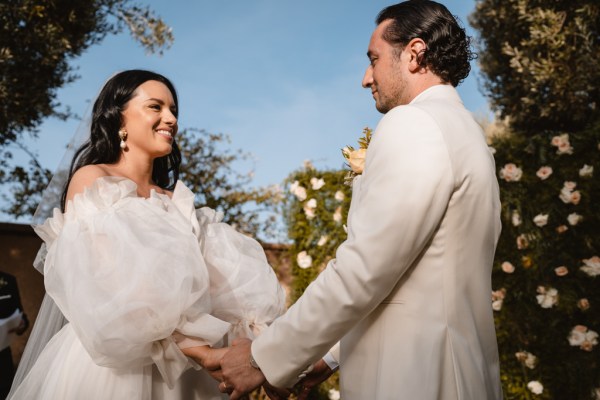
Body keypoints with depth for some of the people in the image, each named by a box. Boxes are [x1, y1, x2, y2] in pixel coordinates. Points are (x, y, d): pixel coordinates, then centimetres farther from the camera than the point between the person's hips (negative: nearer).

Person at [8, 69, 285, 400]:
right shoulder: (92, 180, -4)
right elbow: (112, 287, -17)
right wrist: (203, 352, -24)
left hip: (175, 366, 6)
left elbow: (222, 280, 3)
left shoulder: (175, 201, 12)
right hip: (108, 363, -6)